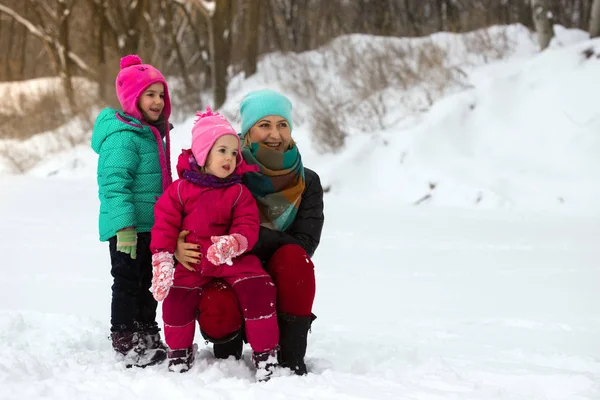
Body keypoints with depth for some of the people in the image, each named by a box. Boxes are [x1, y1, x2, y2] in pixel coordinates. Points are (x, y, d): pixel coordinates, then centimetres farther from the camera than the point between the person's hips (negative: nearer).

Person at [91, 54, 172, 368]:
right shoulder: (123, 136, -18)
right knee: (127, 283, -3)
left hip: (150, 227, 10)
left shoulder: (152, 134, 14)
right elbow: (114, 182, -24)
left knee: (146, 283, 18)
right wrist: (124, 225, -29)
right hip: (129, 228, -10)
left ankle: (148, 338, 28)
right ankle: (126, 343, 3)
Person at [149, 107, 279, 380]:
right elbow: (164, 222, -3)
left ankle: (265, 351, -10)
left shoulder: (239, 192, -2)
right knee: (176, 296, -14)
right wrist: (162, 260, -14)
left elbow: (248, 226, -9)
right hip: (193, 260, 1)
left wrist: (234, 243, -32)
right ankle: (179, 350, 14)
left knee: (257, 288, -23)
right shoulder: (180, 188, -3)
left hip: (233, 258, -1)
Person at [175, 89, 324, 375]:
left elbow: (304, 244, -10)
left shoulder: (307, 182, 1)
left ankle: (292, 357, -19)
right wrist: (178, 246, -28)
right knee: (216, 313, -36)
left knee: (293, 257, -32)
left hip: (279, 281, 1)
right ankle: (228, 348, 3)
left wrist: (257, 235, -26)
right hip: (227, 276, -1)